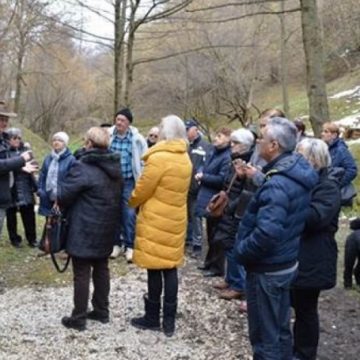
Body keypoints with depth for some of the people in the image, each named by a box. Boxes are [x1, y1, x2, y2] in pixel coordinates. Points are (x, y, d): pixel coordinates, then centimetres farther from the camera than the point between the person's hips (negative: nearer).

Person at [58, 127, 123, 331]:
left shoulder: (83, 168, -20)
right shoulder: (115, 167, 6)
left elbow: (63, 194, -17)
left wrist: (63, 209, 4)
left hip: (84, 231, -7)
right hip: (106, 229, 8)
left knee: (82, 274, 2)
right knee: (102, 269, 17)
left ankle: (78, 318, 11)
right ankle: (102, 311, 28)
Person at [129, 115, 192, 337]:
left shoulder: (159, 158, -17)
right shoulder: (185, 159, 6)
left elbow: (142, 189, -11)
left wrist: (132, 202, 9)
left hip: (156, 220, -7)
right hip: (175, 219, 7)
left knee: (155, 269, 3)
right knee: (170, 267, 10)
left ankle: (152, 318, 15)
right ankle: (169, 321, 15)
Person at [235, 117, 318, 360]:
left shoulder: (278, 184, -28)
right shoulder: (298, 172, 3)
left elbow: (267, 234, -34)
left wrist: (241, 251, -20)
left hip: (267, 268, -9)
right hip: (285, 262, 9)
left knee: (265, 334, 6)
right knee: (279, 328, 23)